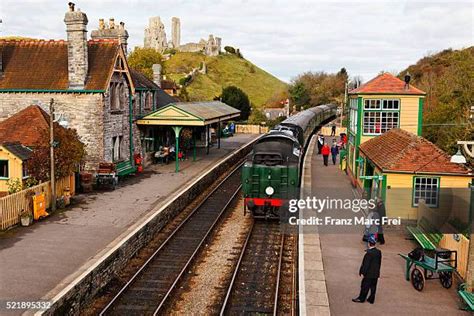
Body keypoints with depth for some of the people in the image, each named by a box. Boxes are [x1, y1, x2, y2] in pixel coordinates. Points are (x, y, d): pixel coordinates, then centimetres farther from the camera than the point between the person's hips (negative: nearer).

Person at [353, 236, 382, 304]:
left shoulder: (369, 253, -23)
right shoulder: (379, 252, 0)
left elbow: (366, 264, -21)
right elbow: (379, 263, 9)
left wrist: (363, 273, -14)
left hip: (369, 274, -7)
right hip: (376, 274, 7)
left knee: (365, 286, 6)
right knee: (373, 287, 14)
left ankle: (361, 298, 18)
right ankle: (371, 299, 23)